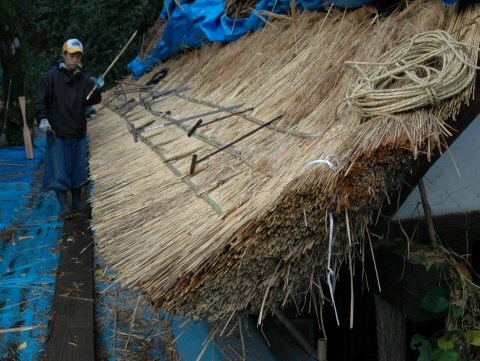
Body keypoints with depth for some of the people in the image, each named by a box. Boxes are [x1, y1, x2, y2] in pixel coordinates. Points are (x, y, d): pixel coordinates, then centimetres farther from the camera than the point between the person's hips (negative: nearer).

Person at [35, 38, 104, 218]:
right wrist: (43, 119, -17)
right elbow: (40, 100, -4)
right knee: (59, 170, -4)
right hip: (57, 131, -4)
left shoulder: (84, 78, 7)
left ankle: (77, 202, 24)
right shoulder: (51, 76, -3)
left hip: (78, 131, 4)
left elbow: (90, 101, 0)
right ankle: (64, 206, 0)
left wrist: (96, 90, -18)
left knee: (78, 168, 11)